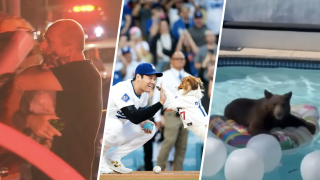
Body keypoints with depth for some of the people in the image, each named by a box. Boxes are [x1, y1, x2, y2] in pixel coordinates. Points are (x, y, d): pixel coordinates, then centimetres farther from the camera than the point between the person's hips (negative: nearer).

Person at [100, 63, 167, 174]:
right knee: (116, 125, -39)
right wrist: (160, 103, -38)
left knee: (150, 129, -2)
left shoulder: (144, 92, 0)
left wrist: (143, 122, -13)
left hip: (116, 134, 9)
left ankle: (112, 158, 0)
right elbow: (134, 118, -37)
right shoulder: (122, 90, -28)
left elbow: (140, 114, 12)